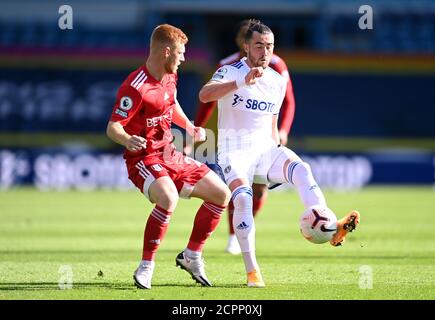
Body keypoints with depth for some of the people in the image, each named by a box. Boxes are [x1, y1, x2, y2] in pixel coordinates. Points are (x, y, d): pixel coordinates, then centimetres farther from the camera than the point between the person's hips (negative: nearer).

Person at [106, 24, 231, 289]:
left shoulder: (170, 77, 7)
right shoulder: (136, 87, -22)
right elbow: (113, 127, -24)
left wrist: (190, 127, 19)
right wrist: (128, 140, -44)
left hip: (170, 155, 9)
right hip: (144, 159, -9)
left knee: (221, 194, 8)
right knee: (168, 197, -38)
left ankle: (191, 255, 22)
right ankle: (146, 267, -25)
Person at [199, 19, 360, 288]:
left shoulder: (278, 82, 13)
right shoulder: (230, 72, -5)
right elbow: (204, 95, -27)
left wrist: (278, 154, 15)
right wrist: (242, 82, -38)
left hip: (265, 150, 4)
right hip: (234, 152, -4)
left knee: (301, 169, -28)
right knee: (243, 197, -31)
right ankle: (252, 271, -23)